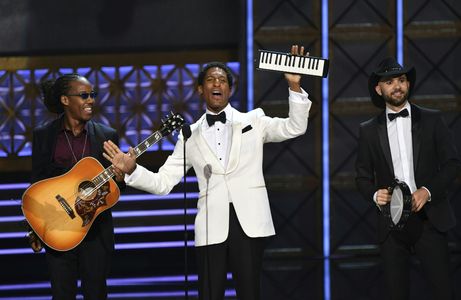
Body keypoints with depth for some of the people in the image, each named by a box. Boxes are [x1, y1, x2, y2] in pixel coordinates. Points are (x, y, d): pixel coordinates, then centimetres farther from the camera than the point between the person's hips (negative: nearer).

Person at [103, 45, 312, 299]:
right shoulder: (190, 136, 12)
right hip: (211, 226, 1)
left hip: (249, 222, -1)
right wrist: (132, 170, -7)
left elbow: (295, 128, -1)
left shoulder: (253, 121, 10)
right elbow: (163, 182, 10)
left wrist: (294, 86, -12)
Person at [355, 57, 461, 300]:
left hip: (429, 218, -1)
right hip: (391, 220, 1)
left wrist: (428, 191, -11)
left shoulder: (431, 120, 6)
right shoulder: (369, 131, 9)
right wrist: (375, 194, -11)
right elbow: (363, 176, 11)